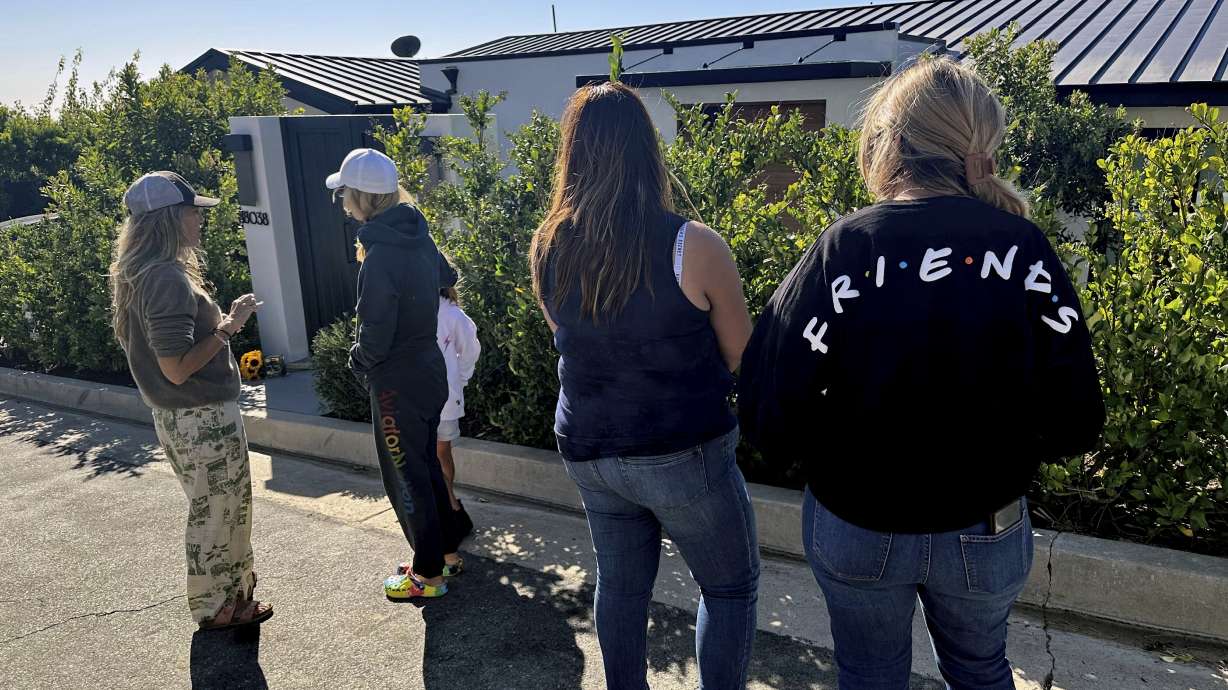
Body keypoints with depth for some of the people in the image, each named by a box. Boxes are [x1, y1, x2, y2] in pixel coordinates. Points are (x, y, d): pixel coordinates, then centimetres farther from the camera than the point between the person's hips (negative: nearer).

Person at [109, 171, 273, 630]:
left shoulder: (139, 276, 7)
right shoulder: (169, 280, -24)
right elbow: (177, 368, -25)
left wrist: (221, 321, 12)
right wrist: (227, 328, -17)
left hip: (180, 418, 10)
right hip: (203, 420, -9)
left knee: (225, 508, 21)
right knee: (215, 514, 8)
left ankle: (233, 597, 35)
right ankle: (218, 608, 24)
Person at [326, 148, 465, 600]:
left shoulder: (380, 256, -24)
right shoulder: (418, 236, 1)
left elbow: (376, 336, -22)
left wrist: (358, 358, 0)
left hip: (397, 382, -8)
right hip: (429, 369, 8)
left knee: (407, 477, 6)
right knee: (426, 465, 21)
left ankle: (428, 575, 20)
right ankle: (447, 552, 35)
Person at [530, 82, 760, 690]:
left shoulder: (545, 251, -5)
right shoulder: (693, 247, -19)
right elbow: (742, 359, -7)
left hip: (588, 452, 5)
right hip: (685, 455, -4)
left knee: (620, 585, 23)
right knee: (730, 587, 17)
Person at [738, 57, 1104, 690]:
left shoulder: (842, 250, -19)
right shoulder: (1022, 248, -13)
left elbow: (772, 423, -21)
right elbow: (1074, 424, -10)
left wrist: (841, 443, 0)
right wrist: (999, 442, 10)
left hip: (856, 531, -1)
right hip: (987, 534, 2)